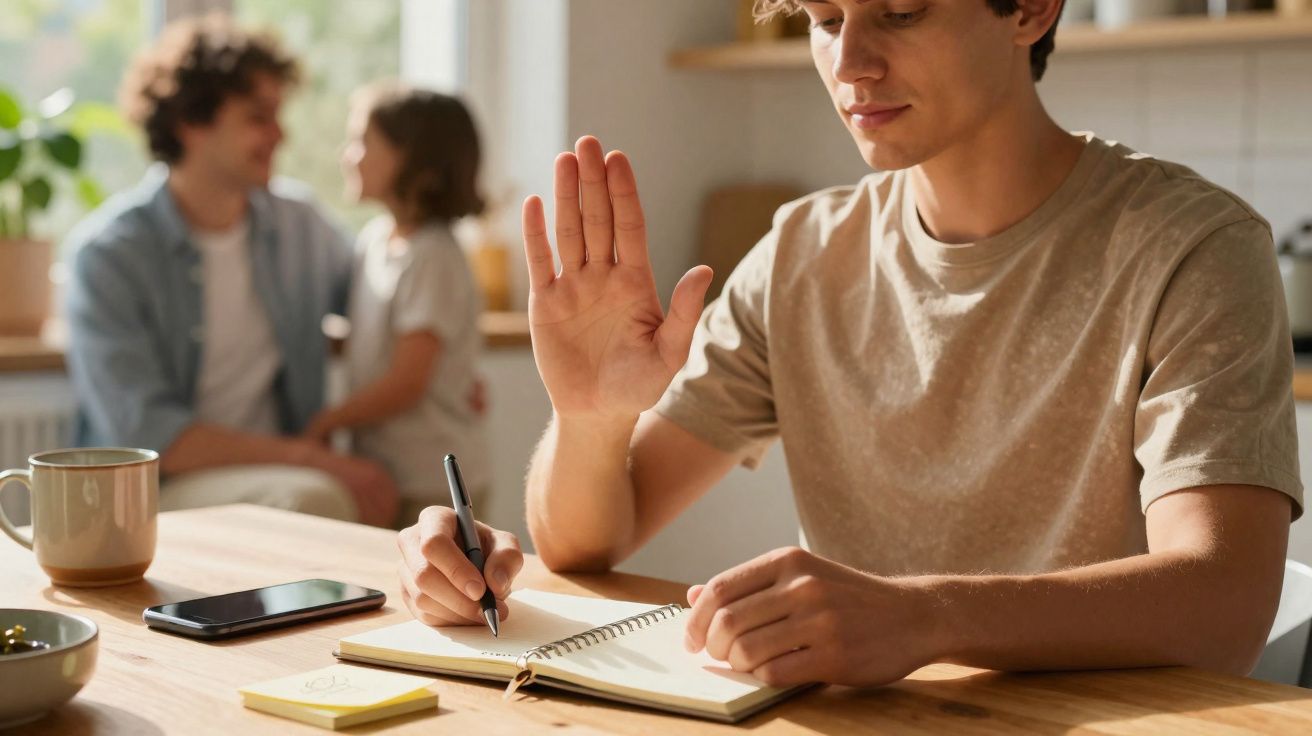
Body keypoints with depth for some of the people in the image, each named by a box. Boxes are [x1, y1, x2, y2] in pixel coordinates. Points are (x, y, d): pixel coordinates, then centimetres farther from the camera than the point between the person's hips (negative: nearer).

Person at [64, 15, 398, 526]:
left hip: (278, 478, 6)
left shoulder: (299, 223, 7)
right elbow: (144, 436, -16)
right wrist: (309, 457, -21)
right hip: (149, 491, -5)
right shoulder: (108, 253, -9)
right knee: (313, 499, -34)